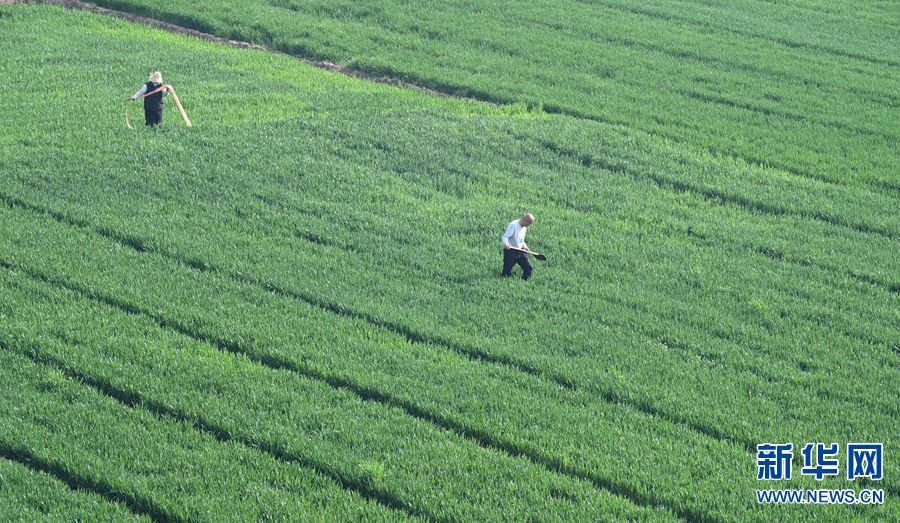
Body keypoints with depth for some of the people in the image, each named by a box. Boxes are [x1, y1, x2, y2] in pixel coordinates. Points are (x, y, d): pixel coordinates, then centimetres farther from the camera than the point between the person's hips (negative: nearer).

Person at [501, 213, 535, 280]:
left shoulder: (524, 227, 11)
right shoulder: (513, 225, -14)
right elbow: (505, 236, -18)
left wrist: (524, 246, 2)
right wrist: (506, 244, -39)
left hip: (520, 251, 8)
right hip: (510, 251, -7)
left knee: (528, 267, 3)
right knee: (507, 272, -6)